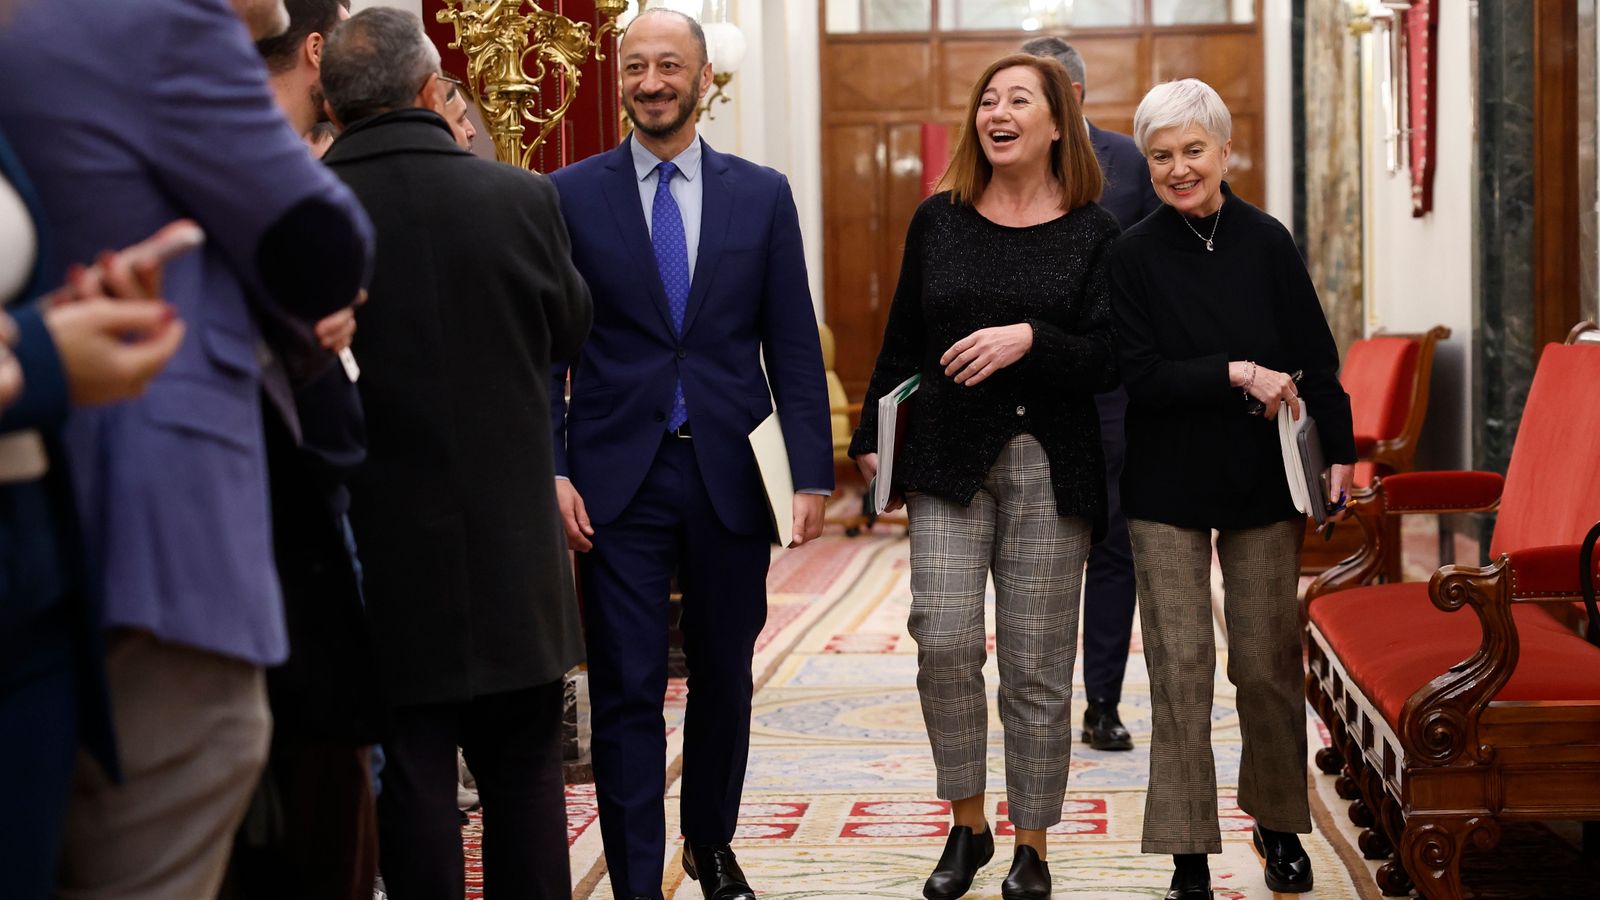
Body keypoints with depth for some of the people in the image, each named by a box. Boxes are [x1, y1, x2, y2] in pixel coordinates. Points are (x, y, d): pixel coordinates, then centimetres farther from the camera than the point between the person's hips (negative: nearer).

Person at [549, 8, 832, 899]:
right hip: (618, 479, -2)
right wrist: (552, 470, -9)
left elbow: (794, 345, 5)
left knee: (726, 679, 14)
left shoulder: (762, 194, 5)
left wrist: (813, 471, -1)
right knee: (627, 692, 0)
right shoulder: (571, 195, 2)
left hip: (730, 473, 2)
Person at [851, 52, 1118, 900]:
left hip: (1051, 469, -1)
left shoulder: (1093, 233, 1)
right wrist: (871, 436, 13)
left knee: (1036, 664, 1)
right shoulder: (939, 219, 7)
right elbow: (902, 342, 14)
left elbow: (1107, 360, -3)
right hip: (947, 458, 1)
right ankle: (967, 824, 9)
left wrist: (1029, 339, -19)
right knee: (944, 640, -11)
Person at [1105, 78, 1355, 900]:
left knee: (1268, 663, 6)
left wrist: (1340, 453, -3)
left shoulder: (1266, 243, 0)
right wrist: (1236, 374, -19)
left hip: (1262, 484, 1)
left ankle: (1278, 823, 28)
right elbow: (1141, 377, -9)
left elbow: (1317, 360, 4)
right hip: (1166, 490, -1)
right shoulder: (1134, 256, -4)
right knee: (1180, 668, 0)